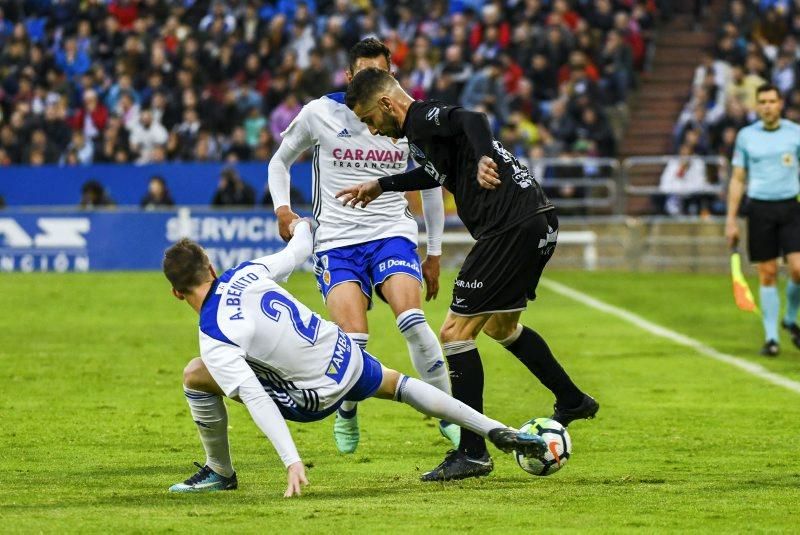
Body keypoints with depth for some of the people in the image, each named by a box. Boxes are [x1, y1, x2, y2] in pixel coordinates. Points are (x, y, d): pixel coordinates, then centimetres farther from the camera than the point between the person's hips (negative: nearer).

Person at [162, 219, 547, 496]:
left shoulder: (214, 339, -19)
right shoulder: (247, 272, -3)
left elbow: (255, 397, -27)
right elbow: (298, 252, 16)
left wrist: (291, 462, -30)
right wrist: (302, 228, 41)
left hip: (317, 396, -6)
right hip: (346, 355, 6)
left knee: (196, 376, -1)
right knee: (398, 385, 37)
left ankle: (220, 473, 15)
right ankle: (498, 433, 32)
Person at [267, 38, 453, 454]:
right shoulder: (319, 114, -2)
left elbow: (431, 184, 15)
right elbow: (280, 161, 14)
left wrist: (434, 254, 15)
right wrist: (282, 208, -4)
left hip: (391, 233, 1)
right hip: (335, 240, -1)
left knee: (411, 320, -25)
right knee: (353, 340, -18)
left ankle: (448, 415, -10)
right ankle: (346, 415, 12)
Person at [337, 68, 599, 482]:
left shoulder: (422, 119, -10)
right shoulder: (423, 126, 20)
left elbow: (472, 121, -31)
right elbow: (436, 172, 40)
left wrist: (484, 158, -49)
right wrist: (380, 186, 45)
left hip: (513, 227, -10)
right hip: (538, 222, 10)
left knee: (456, 332, -7)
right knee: (500, 326, 30)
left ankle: (472, 453, -7)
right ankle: (573, 401, 42)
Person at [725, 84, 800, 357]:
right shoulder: (746, 136, 5)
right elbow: (737, 180, 9)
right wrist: (731, 220, 4)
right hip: (759, 208, 0)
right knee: (767, 275, 0)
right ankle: (771, 337, 8)